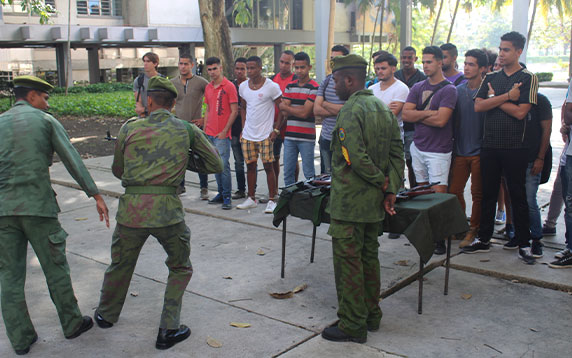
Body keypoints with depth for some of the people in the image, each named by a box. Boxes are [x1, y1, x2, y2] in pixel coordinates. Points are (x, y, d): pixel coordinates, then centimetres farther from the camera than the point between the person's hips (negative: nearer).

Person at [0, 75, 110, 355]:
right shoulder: (46, 121, 2)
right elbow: (73, 161, -3)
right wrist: (96, 195, -1)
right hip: (38, 206, -3)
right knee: (55, 269, 11)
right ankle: (72, 324, 25)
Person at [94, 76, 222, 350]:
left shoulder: (129, 128, 8)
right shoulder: (187, 130, 6)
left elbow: (117, 171, 19)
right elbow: (216, 165, 13)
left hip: (131, 208, 2)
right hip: (167, 209, -1)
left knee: (121, 264, 24)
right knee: (180, 268, 20)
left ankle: (106, 315, 46)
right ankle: (168, 330, 16)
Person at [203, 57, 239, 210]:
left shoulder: (229, 86, -6)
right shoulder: (208, 88, 14)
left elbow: (234, 111, -8)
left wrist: (224, 131, -12)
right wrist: (205, 131, 14)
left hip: (222, 135, -6)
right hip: (210, 134, 6)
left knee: (223, 165, -9)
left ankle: (227, 197, -1)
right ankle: (221, 193, 19)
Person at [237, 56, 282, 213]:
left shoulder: (272, 86, -9)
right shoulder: (243, 86, 7)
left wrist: (276, 130, -8)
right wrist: (243, 127, 12)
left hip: (265, 135, -5)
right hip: (248, 135, 5)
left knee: (268, 166, -3)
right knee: (250, 166, 9)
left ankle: (272, 200, 6)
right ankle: (251, 199, 21)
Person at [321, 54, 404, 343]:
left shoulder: (350, 112, -17)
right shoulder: (383, 109, 9)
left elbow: (356, 158, -26)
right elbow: (397, 153, 7)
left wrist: (382, 182, -13)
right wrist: (391, 189, 3)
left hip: (349, 204, -9)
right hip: (375, 203, 9)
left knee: (348, 262, 1)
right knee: (369, 257, 18)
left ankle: (353, 325, 11)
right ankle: (371, 316, 30)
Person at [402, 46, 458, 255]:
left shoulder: (449, 90, -6)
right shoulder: (417, 88, 11)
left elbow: (440, 120, -17)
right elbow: (405, 115, 1)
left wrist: (417, 115, -4)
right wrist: (427, 113, -11)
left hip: (439, 150, -5)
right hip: (418, 146, 6)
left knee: (439, 194, -8)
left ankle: (440, 239, -2)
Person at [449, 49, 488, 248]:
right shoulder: (458, 91, 7)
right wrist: (453, 144, 10)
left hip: (479, 151, -4)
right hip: (460, 150, 4)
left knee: (478, 193, 5)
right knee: (454, 191, 6)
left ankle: (473, 230, 17)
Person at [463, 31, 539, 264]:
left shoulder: (528, 79, -2)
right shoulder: (491, 78, 11)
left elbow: (520, 112, -14)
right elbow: (478, 106, -4)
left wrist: (494, 99, -5)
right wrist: (506, 96, -12)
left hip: (514, 147, -4)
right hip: (489, 145, 4)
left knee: (518, 195, 2)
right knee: (488, 193, 11)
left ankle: (524, 244, 12)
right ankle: (484, 239, 21)